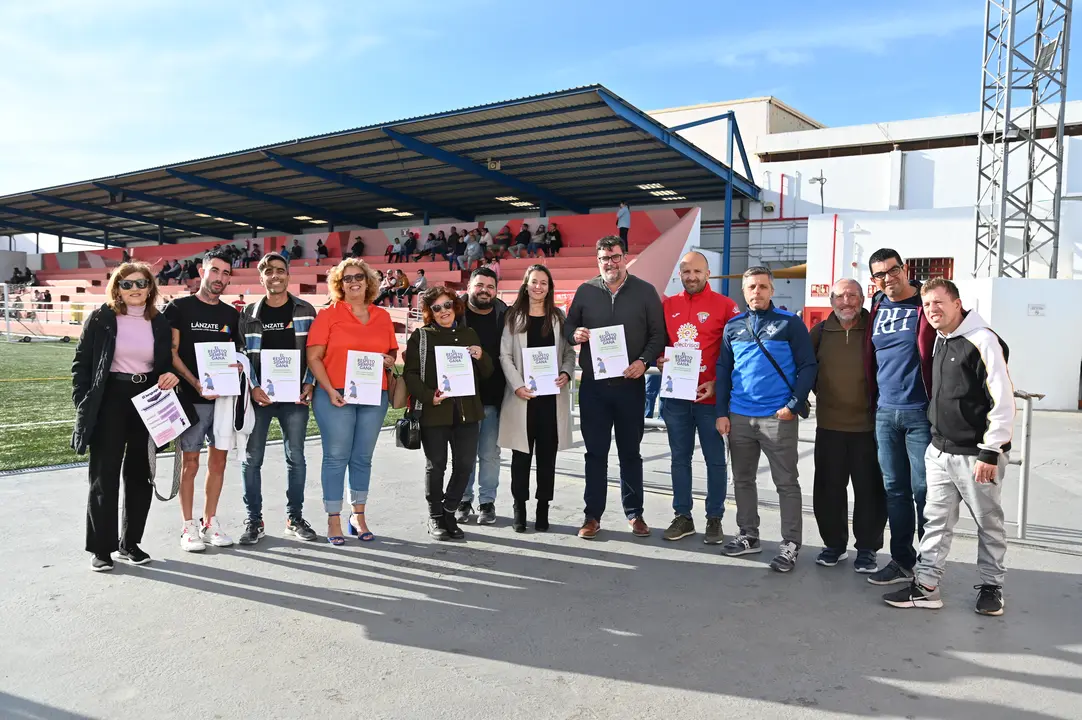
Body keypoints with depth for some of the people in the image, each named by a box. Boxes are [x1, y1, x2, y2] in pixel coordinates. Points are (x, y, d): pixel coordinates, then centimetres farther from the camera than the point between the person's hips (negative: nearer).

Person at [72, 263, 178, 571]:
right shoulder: (101, 318, -2)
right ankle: (101, 547, 12)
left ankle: (130, 541, 23)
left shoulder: (160, 323, 7)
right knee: (104, 476, 2)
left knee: (140, 475, 10)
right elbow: (81, 363, -1)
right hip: (109, 402, -3)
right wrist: (84, 403, -8)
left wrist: (170, 376, -8)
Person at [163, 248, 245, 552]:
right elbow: (171, 353, -6)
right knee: (190, 462, 1)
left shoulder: (231, 314, 12)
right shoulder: (179, 308, -1)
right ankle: (188, 527, 12)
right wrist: (196, 384, -18)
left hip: (225, 398, 4)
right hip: (191, 398, -4)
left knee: (218, 460, 8)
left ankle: (209, 522, 20)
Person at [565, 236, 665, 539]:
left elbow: (658, 334, 1)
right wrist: (575, 334, -11)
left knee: (630, 452, 10)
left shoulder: (645, 291, 2)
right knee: (595, 453, 7)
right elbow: (568, 326, 12)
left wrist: (644, 361, -14)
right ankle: (593, 515, 16)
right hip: (593, 385, 1)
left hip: (630, 384, -1)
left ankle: (634, 514, 22)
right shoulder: (585, 290, 6)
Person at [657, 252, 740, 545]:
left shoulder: (724, 305, -3)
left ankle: (714, 519, 17)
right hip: (675, 395, 4)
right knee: (679, 457, 11)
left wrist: (717, 384, -13)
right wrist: (659, 362, -3)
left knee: (714, 459, 6)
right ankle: (682, 517, 22)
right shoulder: (667, 305, 8)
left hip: (710, 396, -4)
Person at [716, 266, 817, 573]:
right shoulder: (733, 326, 8)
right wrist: (721, 412, 4)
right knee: (743, 480, 14)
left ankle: (791, 545, 12)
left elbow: (807, 367, -4)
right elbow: (723, 370, 10)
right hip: (739, 417, 4)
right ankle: (748, 535, 28)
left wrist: (794, 405, -13)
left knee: (787, 483, 3)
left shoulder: (790, 323, -2)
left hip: (778, 417, -4)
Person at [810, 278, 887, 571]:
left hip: (868, 425, -2)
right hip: (829, 425, 2)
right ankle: (833, 544, 23)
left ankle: (867, 547, 18)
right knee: (829, 488, 8)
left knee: (869, 489, 4)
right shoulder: (820, 332, 6)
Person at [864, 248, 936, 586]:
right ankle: (902, 561, 23)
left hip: (920, 414, -5)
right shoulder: (876, 309, 10)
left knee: (923, 491, 1)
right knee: (895, 490, 12)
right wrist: (871, 403, 12)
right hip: (885, 414, 5)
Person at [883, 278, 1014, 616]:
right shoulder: (939, 341, 10)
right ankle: (926, 585, 15)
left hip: (976, 455, -7)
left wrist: (991, 452, -19)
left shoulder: (982, 340, -14)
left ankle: (991, 587, 25)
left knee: (989, 523, 10)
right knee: (936, 519, 9)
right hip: (940, 452, 7)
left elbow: (1003, 400, -18)